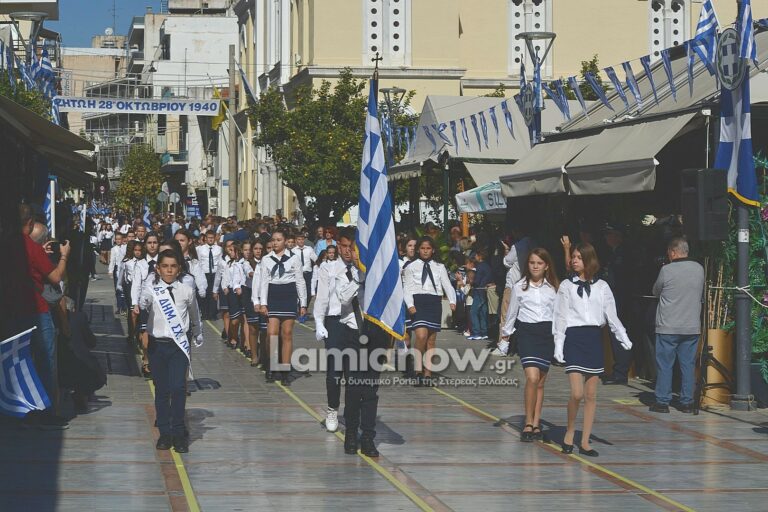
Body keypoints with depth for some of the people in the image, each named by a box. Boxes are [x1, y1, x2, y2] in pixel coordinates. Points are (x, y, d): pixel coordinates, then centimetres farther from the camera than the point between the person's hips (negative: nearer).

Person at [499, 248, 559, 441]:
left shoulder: (553, 288, 6)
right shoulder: (519, 287, 3)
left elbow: (558, 313, 11)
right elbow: (511, 313, 11)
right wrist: (505, 337, 14)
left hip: (548, 333, 2)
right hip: (527, 332, -2)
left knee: (540, 382, 7)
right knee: (532, 377, -17)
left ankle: (536, 424, 14)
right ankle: (528, 424, -8)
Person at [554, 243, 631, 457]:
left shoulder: (602, 287, 7)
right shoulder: (566, 286, 4)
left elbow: (611, 315, 7)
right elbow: (560, 317, 3)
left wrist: (624, 338, -4)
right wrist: (558, 346, -3)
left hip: (594, 338, 2)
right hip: (574, 337, -2)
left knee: (591, 395, 3)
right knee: (577, 393, -13)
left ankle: (585, 442, 10)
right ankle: (569, 433, 9)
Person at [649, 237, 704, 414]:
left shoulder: (667, 270, -11)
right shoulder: (699, 269, 1)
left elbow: (656, 291, 4)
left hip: (668, 327, -4)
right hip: (692, 326, 4)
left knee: (664, 365, 4)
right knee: (688, 364, 8)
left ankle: (662, 401, 5)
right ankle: (687, 402, 9)